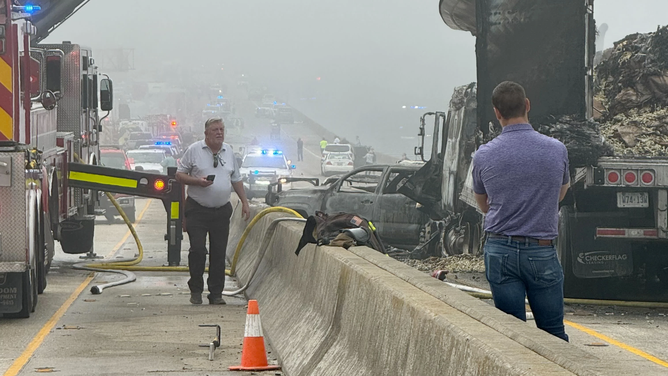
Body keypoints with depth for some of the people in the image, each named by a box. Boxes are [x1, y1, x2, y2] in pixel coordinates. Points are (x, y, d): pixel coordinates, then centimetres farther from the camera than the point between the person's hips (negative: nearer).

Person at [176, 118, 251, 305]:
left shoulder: (229, 151, 12)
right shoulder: (194, 150, -3)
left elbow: (236, 179, 20)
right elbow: (179, 175, -1)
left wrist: (244, 201, 15)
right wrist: (198, 181, -17)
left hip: (222, 210, 4)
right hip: (198, 210, -4)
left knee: (219, 253, 3)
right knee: (197, 250, -8)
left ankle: (216, 293, 10)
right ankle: (196, 290, 7)